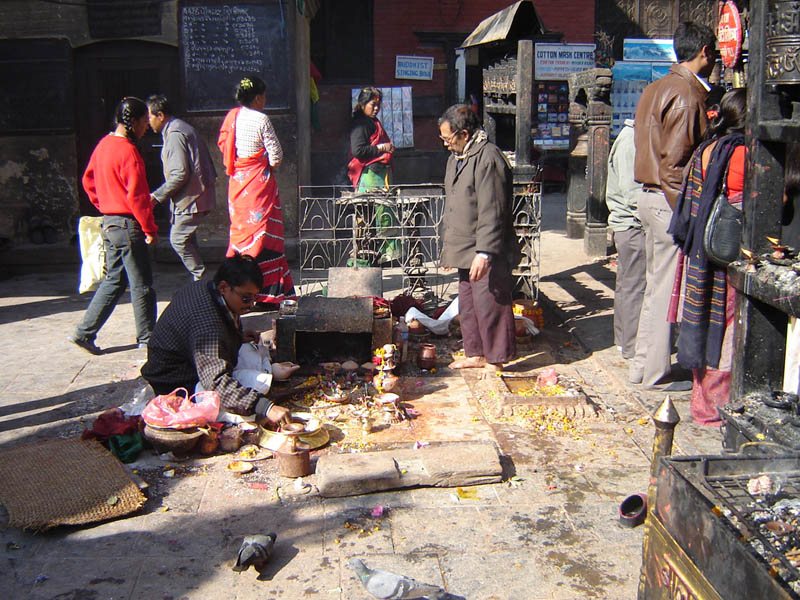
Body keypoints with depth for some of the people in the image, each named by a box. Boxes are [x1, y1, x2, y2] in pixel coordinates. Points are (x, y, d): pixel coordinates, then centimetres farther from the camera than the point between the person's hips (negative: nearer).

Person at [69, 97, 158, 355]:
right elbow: (137, 195, -20)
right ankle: (147, 339, 13)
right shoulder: (128, 151, -18)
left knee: (113, 281, 16)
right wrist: (150, 229, -14)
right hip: (129, 226, -9)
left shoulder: (104, 145, 10)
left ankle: (84, 333, 16)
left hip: (110, 224, 9)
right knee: (142, 286, 3)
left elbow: (88, 181, 19)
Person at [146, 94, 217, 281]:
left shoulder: (175, 135, -17)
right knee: (187, 239, 14)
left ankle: (201, 279, 1)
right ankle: (201, 280, 18)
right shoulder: (182, 128, 16)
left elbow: (180, 174, -23)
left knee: (178, 239, -5)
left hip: (191, 198, -10)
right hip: (198, 195, 10)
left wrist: (157, 196, -16)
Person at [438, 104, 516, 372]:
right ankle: (477, 354, 30)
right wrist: (448, 243, 24)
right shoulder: (456, 157, 13)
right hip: (465, 250, 10)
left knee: (490, 306, -1)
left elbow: (491, 213, -23)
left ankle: (496, 362, 12)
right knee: (467, 306, 16)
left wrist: (484, 253, -25)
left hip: (487, 253, -10)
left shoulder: (488, 159, -18)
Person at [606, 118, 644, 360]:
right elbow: (632, 191, -22)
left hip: (626, 224, 10)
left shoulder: (634, 137, 15)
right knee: (635, 287, -5)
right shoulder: (631, 140, -15)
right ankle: (633, 347, 2)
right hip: (633, 225, -10)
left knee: (626, 284, 16)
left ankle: (624, 339, 27)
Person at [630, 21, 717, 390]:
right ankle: (658, 374, 6)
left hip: (651, 195, 10)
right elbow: (676, 158, -19)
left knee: (655, 285, 15)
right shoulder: (687, 93, -13)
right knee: (668, 290, -2)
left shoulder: (657, 88, 15)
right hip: (671, 199, -10)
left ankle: (641, 366, 23)